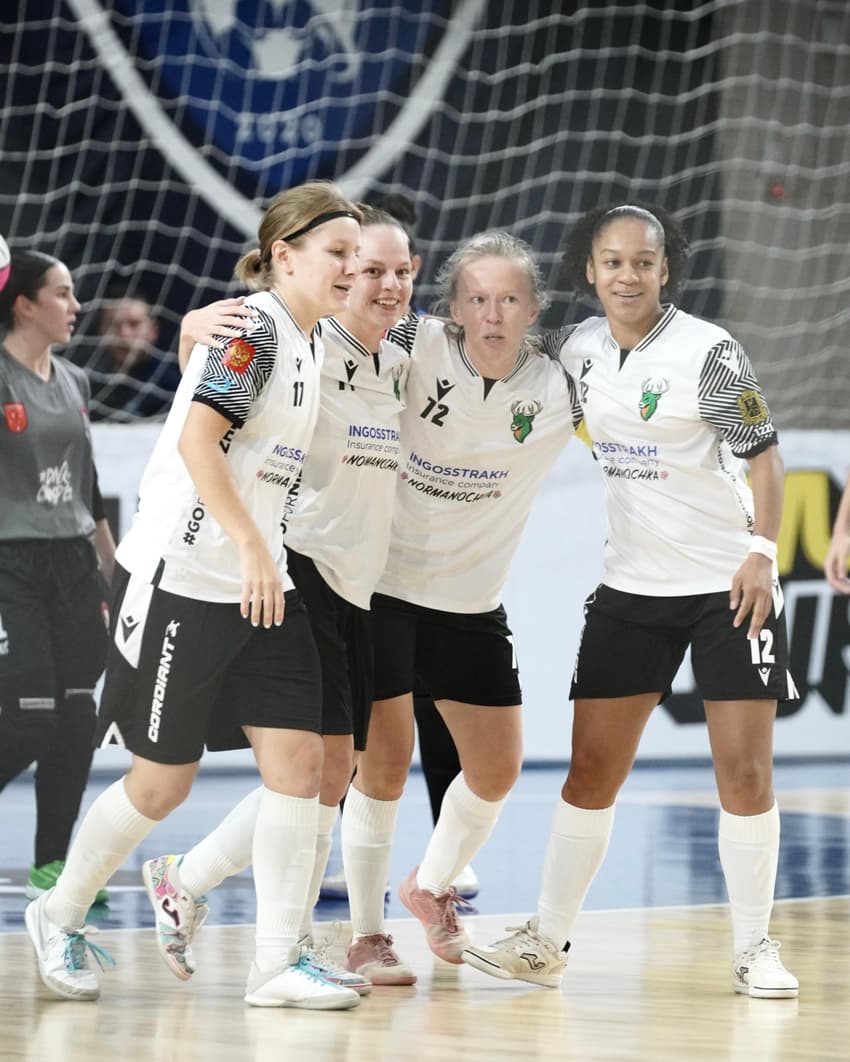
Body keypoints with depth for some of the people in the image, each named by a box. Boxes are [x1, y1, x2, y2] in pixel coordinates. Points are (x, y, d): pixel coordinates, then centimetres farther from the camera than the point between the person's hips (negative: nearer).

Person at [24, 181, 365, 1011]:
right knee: (161, 781, 1)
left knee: (298, 756, -4)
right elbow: (196, 439, -24)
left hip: (258, 584, 8)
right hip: (179, 577, -8)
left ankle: (277, 963, -1)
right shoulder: (254, 326, -14)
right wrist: (252, 547, -28)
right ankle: (60, 915, 24)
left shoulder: (309, 342, 12)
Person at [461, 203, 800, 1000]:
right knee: (591, 767, 3)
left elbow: (763, 454, -10)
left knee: (744, 770, -5)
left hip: (727, 582, -4)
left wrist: (762, 552, -21)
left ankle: (753, 948, 6)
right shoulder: (576, 349, 3)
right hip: (631, 584, 4)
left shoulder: (707, 352, -12)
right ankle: (547, 941, 11)